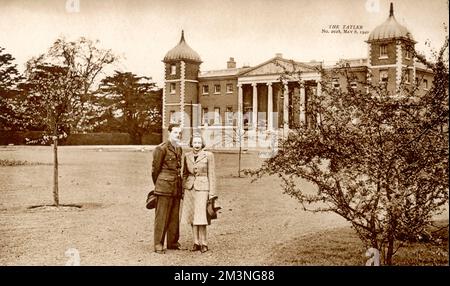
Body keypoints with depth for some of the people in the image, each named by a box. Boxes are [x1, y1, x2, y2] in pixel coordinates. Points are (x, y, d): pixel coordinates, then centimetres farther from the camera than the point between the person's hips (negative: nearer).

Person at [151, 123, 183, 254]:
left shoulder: (179, 149, 15)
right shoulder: (161, 148, -8)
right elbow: (155, 169, -3)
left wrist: (180, 185, 18)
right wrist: (158, 185, 6)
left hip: (177, 188, 7)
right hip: (164, 187, -7)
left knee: (175, 216, 10)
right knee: (161, 216, -3)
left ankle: (173, 242, 20)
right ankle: (158, 244, 2)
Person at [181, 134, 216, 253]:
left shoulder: (208, 155, -3)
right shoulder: (187, 156, 7)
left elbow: (211, 175, -2)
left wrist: (212, 192, -6)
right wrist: (182, 190, 13)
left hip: (202, 188, -4)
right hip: (189, 187, 4)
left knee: (200, 217, -8)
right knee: (192, 217, 7)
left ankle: (203, 244, 4)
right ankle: (196, 243, 16)